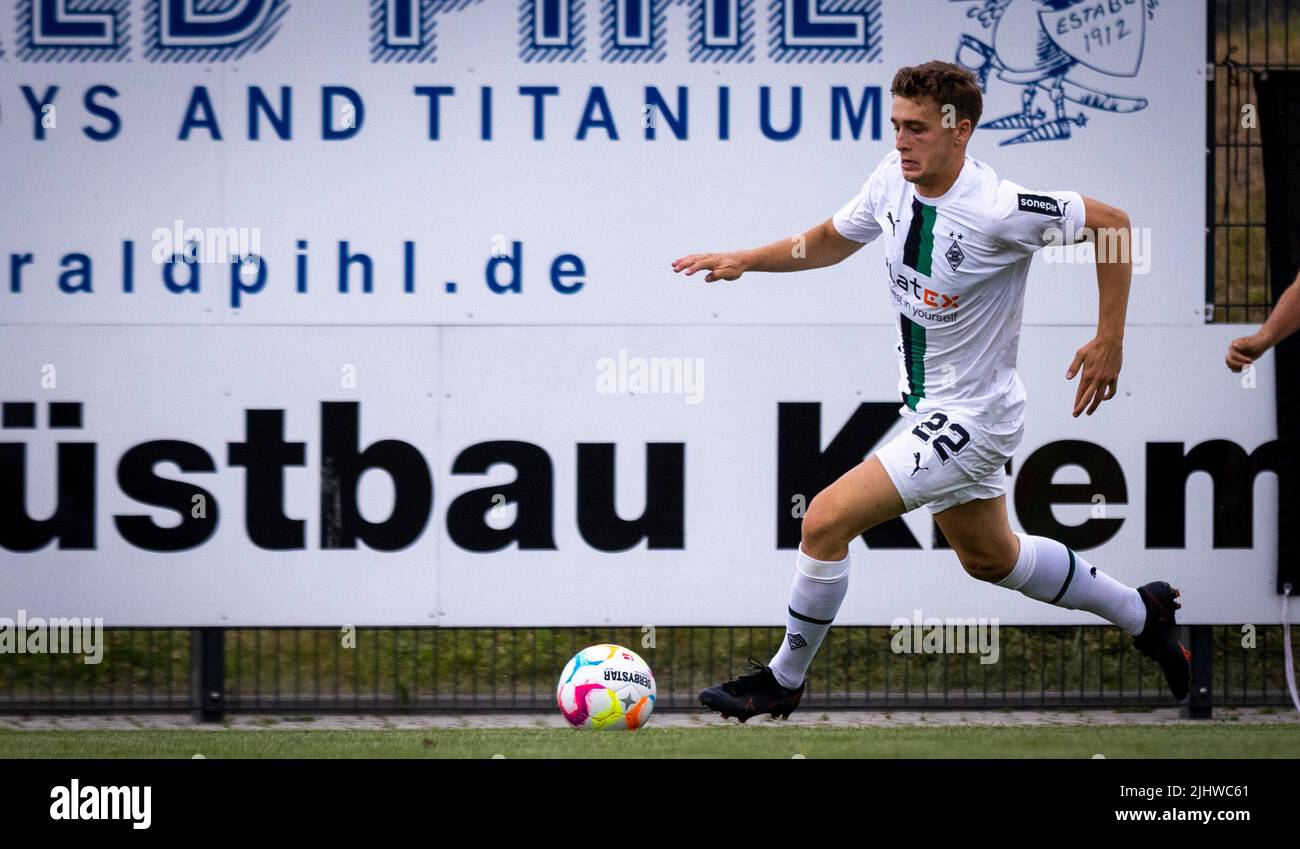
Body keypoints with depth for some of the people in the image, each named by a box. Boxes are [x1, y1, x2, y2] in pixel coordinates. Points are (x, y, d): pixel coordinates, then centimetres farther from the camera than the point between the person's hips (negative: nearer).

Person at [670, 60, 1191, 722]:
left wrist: (1109, 341, -15)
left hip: (971, 416, -9)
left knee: (826, 520, -15)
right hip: (928, 405, 9)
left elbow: (1111, 223, -16)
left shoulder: (997, 209, -27)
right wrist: (744, 260, -1)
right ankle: (1141, 613, 45)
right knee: (989, 557, 26)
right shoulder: (894, 178, -6)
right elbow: (832, 240, 12)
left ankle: (783, 680, 4)